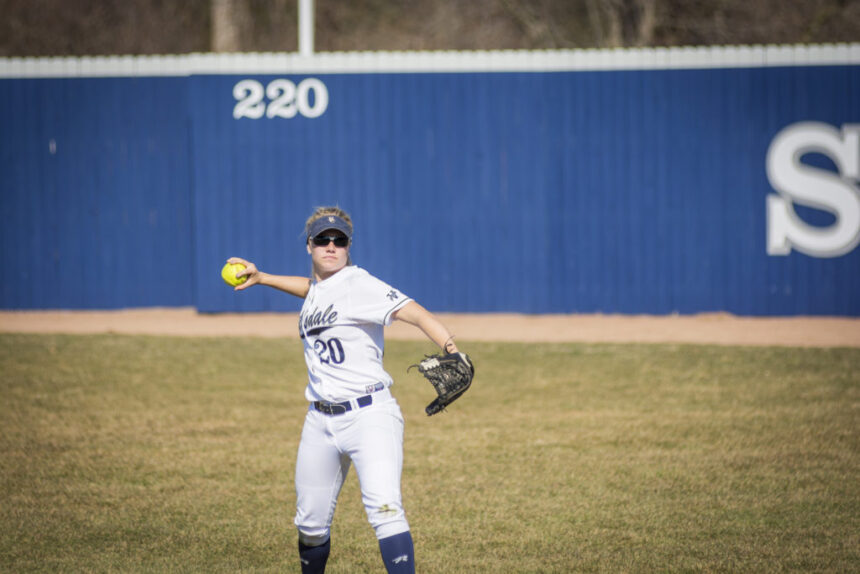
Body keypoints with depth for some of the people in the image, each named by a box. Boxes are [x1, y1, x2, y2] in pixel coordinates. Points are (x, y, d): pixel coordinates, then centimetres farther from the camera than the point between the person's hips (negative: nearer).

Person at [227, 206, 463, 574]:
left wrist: (451, 350, -42)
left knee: (385, 510, -24)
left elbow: (415, 313, -25)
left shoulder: (359, 285, -11)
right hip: (321, 420, 8)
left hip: (370, 416, -8)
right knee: (311, 523, 13)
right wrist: (262, 278, 39)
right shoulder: (318, 290, 14)